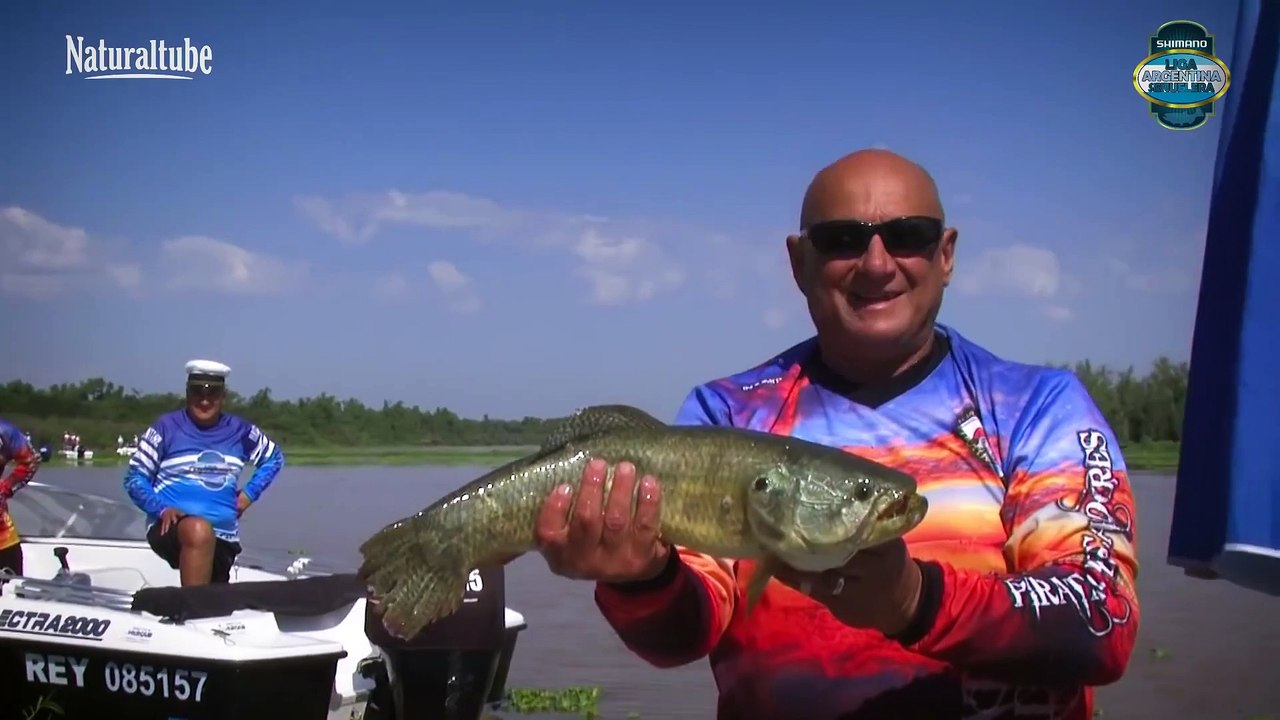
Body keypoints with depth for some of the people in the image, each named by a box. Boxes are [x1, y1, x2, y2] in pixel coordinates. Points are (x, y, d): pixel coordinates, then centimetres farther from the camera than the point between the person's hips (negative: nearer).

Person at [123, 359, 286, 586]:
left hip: (222, 537, 5)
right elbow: (134, 476, 1)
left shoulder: (239, 430, 8)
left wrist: (249, 494, 12)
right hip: (171, 528, -5)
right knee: (199, 530, -39)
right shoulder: (167, 426, -2)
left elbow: (274, 458, 25)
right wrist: (161, 509, -16)